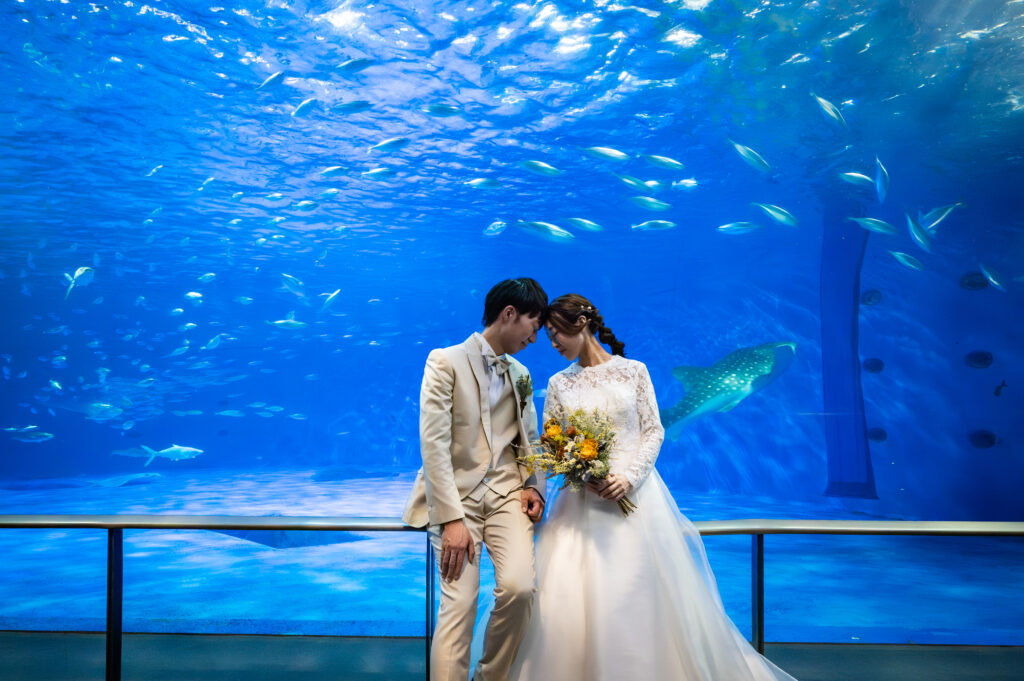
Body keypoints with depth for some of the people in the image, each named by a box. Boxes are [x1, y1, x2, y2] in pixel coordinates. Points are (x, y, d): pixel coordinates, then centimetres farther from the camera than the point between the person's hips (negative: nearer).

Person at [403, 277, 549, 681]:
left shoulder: (521, 374, 16)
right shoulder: (446, 361, -3)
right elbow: (433, 443, -10)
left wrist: (534, 486, 2)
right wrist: (451, 519, -16)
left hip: (507, 492, 4)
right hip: (457, 494, -4)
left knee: (519, 588, -15)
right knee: (459, 605, -14)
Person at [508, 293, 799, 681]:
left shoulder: (632, 370, 1)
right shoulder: (559, 383, 7)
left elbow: (654, 431, 0)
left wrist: (629, 477, -14)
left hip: (634, 494, -2)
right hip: (582, 500, 2)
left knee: (644, 593, 2)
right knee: (573, 600, -3)